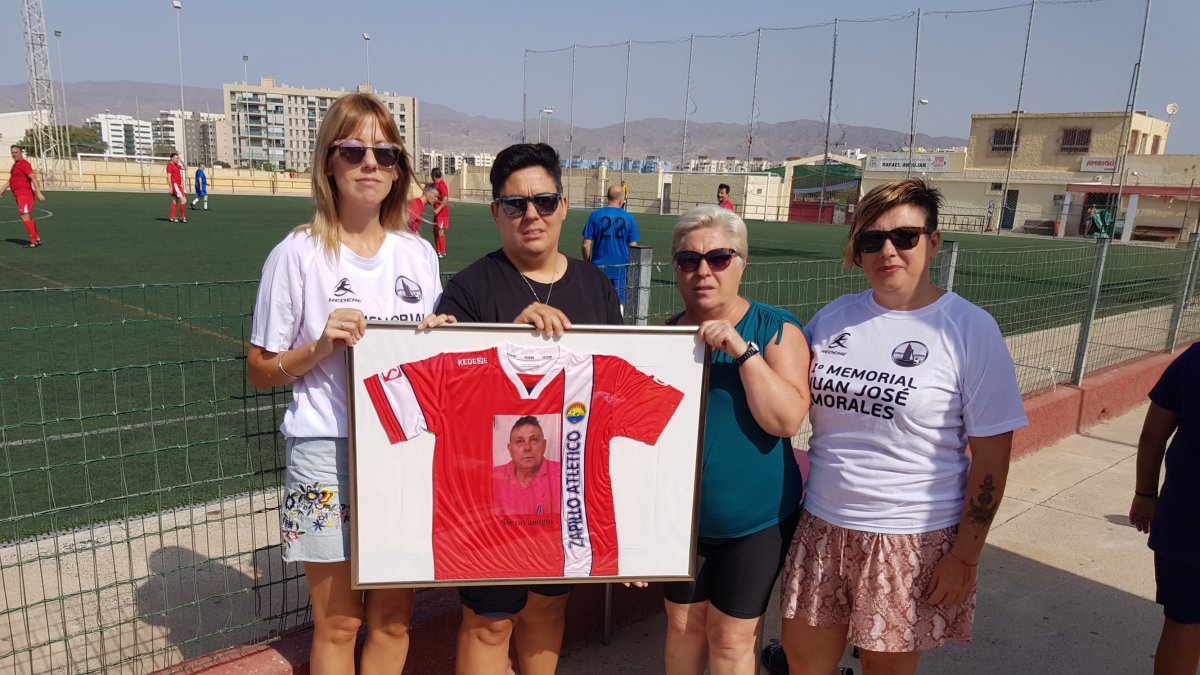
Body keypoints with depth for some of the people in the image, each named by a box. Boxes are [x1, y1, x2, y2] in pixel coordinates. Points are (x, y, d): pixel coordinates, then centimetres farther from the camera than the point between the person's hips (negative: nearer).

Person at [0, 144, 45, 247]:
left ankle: (34, 241, -15)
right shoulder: (15, 164, 19)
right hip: (18, 195, 10)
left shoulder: (24, 163, -9)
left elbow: (33, 178, -19)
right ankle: (37, 239, 20)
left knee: (25, 217, -16)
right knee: (28, 218, 14)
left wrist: (38, 192, -27)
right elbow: (10, 180, 30)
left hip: (25, 194, -10)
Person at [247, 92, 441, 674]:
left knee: (393, 621, 15)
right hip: (328, 454, -3)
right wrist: (319, 348, -17)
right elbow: (260, 369, 0)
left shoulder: (420, 254, 5)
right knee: (338, 625, 11)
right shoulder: (298, 254, -6)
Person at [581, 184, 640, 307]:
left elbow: (586, 245, -4)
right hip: (621, 268, 0)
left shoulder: (595, 215, -4)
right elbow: (633, 247, 0)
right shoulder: (629, 218, -3)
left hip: (599, 268, 0)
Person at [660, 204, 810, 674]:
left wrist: (742, 350, -29)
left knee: (731, 637, 11)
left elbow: (787, 420, -21)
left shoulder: (777, 330, -11)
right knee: (683, 623, 18)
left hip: (756, 521, -2)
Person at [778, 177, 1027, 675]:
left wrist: (965, 557, -9)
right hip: (822, 526, 4)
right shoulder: (834, 316, 3)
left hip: (912, 540, -3)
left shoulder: (970, 330, -9)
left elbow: (990, 455, -8)